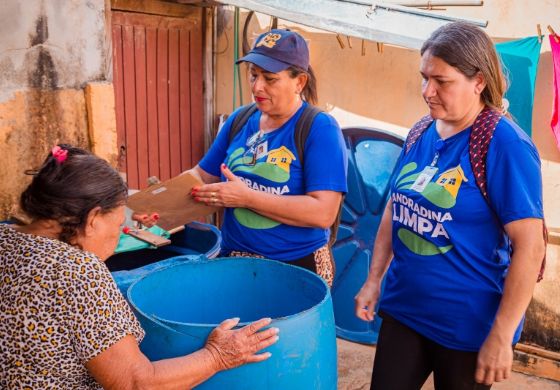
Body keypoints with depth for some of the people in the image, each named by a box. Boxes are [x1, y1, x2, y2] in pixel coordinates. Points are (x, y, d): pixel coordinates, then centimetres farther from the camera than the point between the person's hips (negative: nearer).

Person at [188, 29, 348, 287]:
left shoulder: (320, 129, -14)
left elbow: (323, 213, -23)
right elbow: (203, 175, 9)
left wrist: (247, 197, -23)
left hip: (298, 268, -5)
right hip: (234, 262, 5)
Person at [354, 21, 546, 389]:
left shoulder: (506, 145, -17)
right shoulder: (421, 135, 2)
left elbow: (530, 245, -18)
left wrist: (501, 336, -18)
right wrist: (374, 279, 8)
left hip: (467, 326, -5)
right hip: (403, 309, 6)